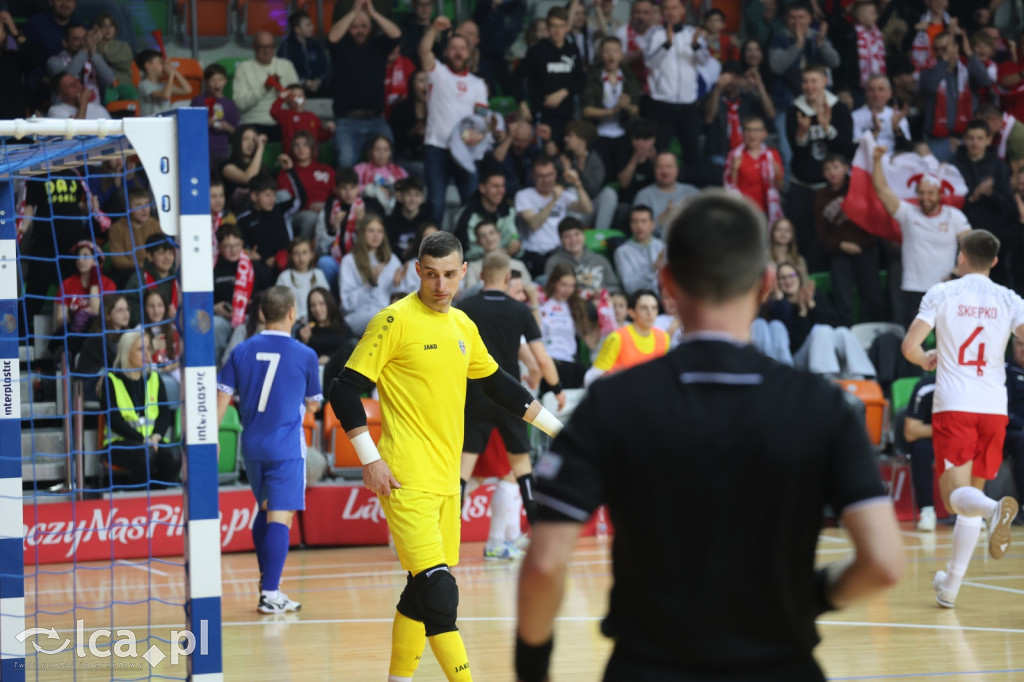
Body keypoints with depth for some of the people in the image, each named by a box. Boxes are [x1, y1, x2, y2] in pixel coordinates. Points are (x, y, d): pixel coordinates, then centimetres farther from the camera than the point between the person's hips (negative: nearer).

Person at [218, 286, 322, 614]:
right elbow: (313, 404, 6)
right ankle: (270, 593, -14)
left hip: (252, 445, 5)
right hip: (286, 446, -5)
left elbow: (222, 396, 0)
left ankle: (267, 580, 29)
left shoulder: (242, 351, 2)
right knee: (280, 516, -6)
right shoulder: (304, 355, -6)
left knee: (265, 509, 22)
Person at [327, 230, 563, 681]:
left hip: (446, 479, 7)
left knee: (423, 590, 11)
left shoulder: (463, 326, 13)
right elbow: (345, 389, -8)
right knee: (438, 589, -16)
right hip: (406, 478, -7)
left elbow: (498, 385, 26)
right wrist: (369, 459, -14)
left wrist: (557, 428, 27)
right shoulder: (396, 321, -8)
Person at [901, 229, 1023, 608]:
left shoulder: (942, 293, 2)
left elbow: (910, 346, -7)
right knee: (972, 492, 16)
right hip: (994, 406, 3)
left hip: (953, 406, -3)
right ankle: (950, 586, 19)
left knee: (956, 494, -6)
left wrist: (926, 360, 16)